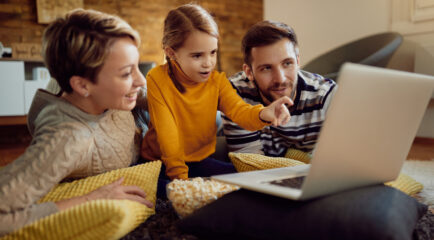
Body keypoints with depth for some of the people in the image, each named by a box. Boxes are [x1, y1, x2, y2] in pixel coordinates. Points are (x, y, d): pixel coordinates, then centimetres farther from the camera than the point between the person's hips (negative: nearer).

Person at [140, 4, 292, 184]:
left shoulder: (217, 80, -2)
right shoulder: (157, 79, -14)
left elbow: (238, 109, -19)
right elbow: (166, 132, -16)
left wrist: (262, 114, -43)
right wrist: (179, 177, -21)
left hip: (201, 160, 4)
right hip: (161, 162, -3)